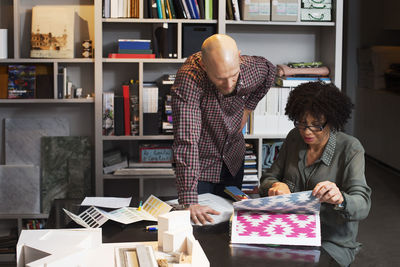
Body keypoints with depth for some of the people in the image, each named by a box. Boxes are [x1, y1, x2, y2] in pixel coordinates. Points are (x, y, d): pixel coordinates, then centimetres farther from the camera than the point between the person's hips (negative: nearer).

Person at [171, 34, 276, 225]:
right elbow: (186, 140, -40)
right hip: (200, 164, -4)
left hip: (233, 160, 4)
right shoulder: (189, 80, -35)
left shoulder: (252, 69, -20)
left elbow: (269, 71, 8)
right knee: (199, 224, 4)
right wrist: (189, 202, -43)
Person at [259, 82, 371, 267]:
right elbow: (267, 179, 8)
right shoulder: (294, 138, 4)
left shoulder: (350, 149, -10)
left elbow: (362, 206, -19)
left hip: (333, 243, -4)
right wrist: (276, 186, -17)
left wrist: (340, 199, -42)